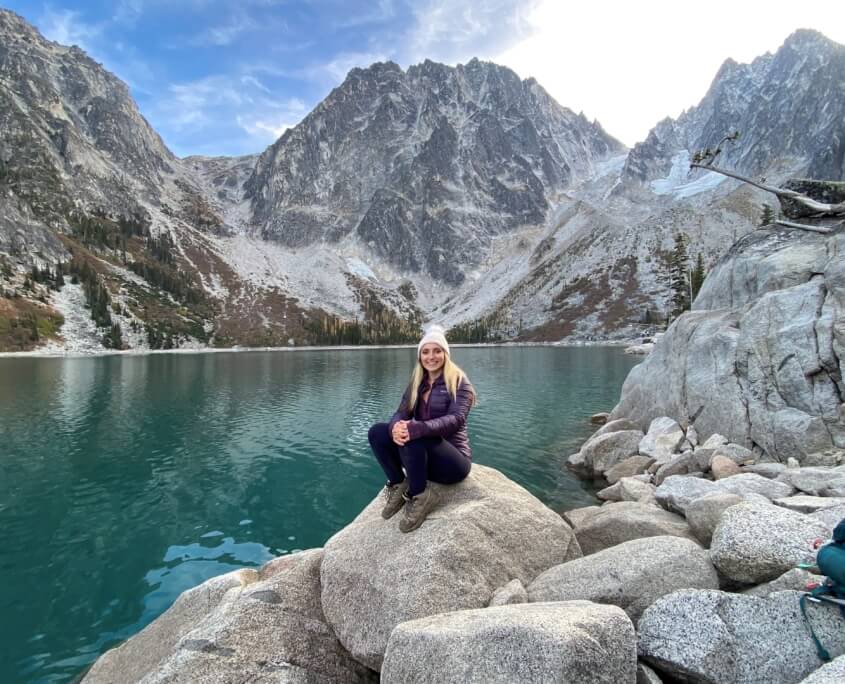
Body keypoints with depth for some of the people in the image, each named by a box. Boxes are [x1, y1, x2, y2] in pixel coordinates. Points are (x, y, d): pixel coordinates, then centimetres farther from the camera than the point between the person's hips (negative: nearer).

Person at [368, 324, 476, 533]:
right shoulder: (417, 382, 9)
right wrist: (396, 427, -30)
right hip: (422, 453, 6)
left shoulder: (459, 382, -9)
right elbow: (402, 413, -2)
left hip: (454, 460, -6)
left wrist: (415, 429, -40)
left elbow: (455, 420, -24)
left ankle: (419, 496, -14)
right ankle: (399, 485, -3)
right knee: (377, 432, -15)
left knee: (412, 439, -35)